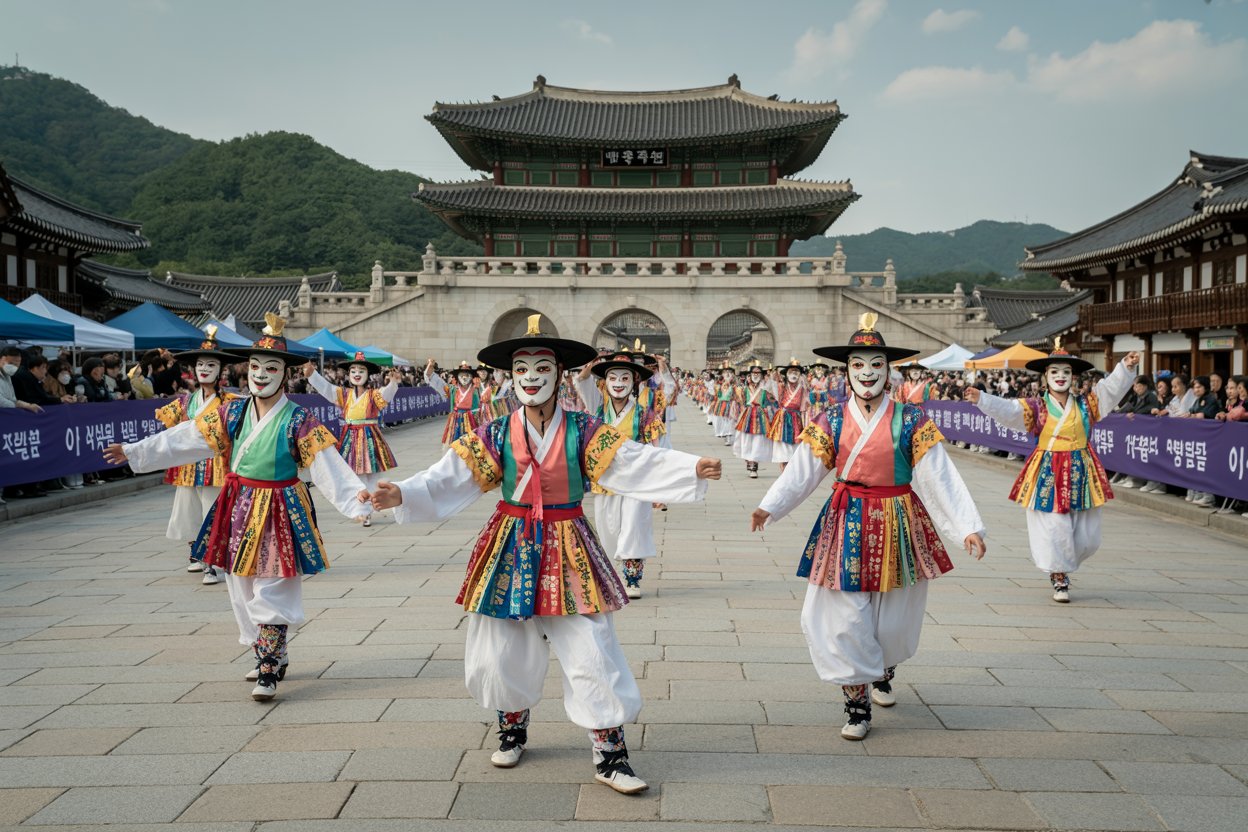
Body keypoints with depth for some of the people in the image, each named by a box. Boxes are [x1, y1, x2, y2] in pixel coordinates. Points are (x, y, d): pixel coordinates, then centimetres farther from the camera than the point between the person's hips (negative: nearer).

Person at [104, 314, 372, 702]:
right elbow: (182, 439, 7)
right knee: (243, 589, 13)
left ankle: (268, 671, 4)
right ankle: (274, 655, 29)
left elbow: (328, 464, -18)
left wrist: (355, 494, -32)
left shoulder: (298, 421, -11)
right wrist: (133, 452, 6)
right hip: (239, 508, 6)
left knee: (271, 593, -5)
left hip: (279, 511, -6)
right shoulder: (231, 413, 3)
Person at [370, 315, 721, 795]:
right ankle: (512, 726, 38)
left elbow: (638, 463, -15)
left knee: (592, 653, -3)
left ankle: (609, 754, 11)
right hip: (510, 550, 2)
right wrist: (401, 495, -24)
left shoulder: (583, 432, -6)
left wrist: (692, 469, -28)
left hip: (568, 552, -1)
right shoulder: (495, 436, -2)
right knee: (499, 652, 9)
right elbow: (449, 479, -9)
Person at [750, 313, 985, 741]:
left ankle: (882, 674, 44)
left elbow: (939, 477, -7)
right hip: (848, 524, 0)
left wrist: (968, 526, -12)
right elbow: (801, 471, -5)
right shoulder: (830, 420, 0)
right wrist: (768, 507, -18)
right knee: (844, 617, -1)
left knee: (894, 618, 11)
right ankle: (857, 703, 16)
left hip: (898, 525, 0)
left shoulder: (910, 420, -5)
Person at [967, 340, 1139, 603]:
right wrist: (981, 399, -31)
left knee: (1087, 536, 8)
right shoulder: (1035, 408, -2)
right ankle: (1059, 580, 18)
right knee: (1054, 529, -2)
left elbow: (1111, 387, -2)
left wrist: (1126, 367, -19)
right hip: (1048, 474, -3)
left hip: (1081, 472, 3)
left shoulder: (1086, 403, 6)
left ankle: (1061, 568, 36)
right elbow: (1007, 410, -15)